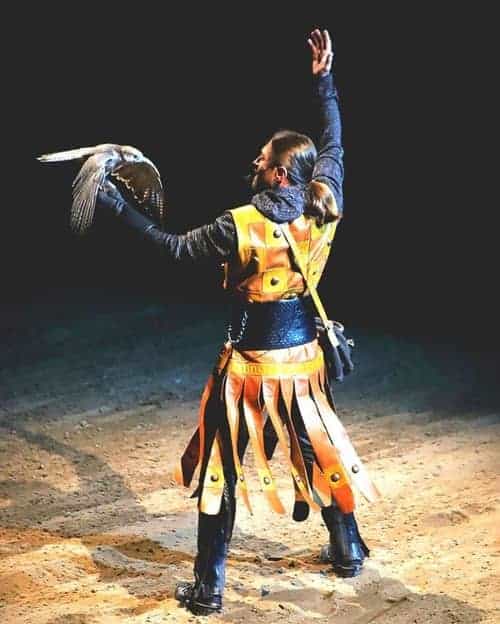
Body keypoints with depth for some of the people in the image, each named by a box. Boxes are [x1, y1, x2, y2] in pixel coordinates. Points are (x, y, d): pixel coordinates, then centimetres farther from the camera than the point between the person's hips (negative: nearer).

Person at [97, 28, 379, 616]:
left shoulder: (240, 226, -21)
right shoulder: (324, 211, -8)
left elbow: (177, 247, -12)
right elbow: (334, 144, 7)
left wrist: (119, 206, -7)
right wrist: (324, 79, 14)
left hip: (250, 364, -5)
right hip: (304, 357, 5)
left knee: (220, 473, 5)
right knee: (320, 454, 23)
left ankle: (208, 589, 9)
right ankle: (347, 550, 38)